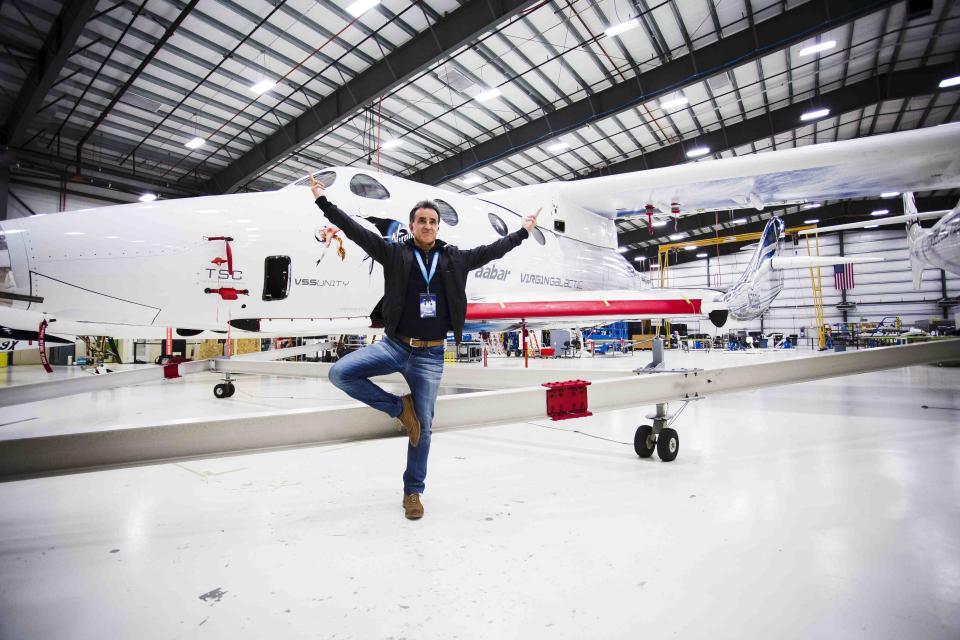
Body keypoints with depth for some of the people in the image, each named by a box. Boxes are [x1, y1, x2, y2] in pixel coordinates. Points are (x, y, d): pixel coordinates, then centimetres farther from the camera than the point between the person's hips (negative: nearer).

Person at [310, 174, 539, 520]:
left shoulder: (455, 259, 6)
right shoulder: (395, 254, 0)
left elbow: (491, 250, 16)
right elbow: (357, 231, -2)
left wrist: (523, 231, 24)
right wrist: (323, 200, -4)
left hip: (430, 356, 0)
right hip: (394, 345, 0)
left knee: (423, 427, 5)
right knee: (340, 373, -18)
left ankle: (413, 492, 25)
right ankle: (399, 407, 2)